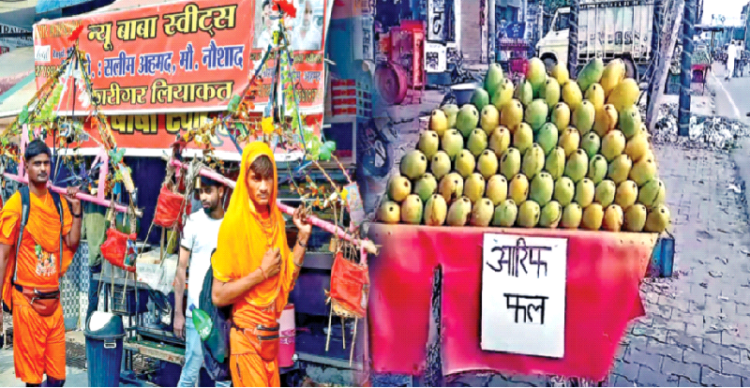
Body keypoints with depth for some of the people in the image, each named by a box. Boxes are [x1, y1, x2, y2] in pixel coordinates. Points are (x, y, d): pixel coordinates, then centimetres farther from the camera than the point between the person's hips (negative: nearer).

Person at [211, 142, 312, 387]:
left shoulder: (276, 219, 5)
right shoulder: (234, 222, -14)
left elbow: (287, 281, 9)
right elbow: (218, 296, -16)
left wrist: (303, 236, 2)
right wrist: (261, 273, -19)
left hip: (272, 336, 6)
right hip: (246, 338, -6)